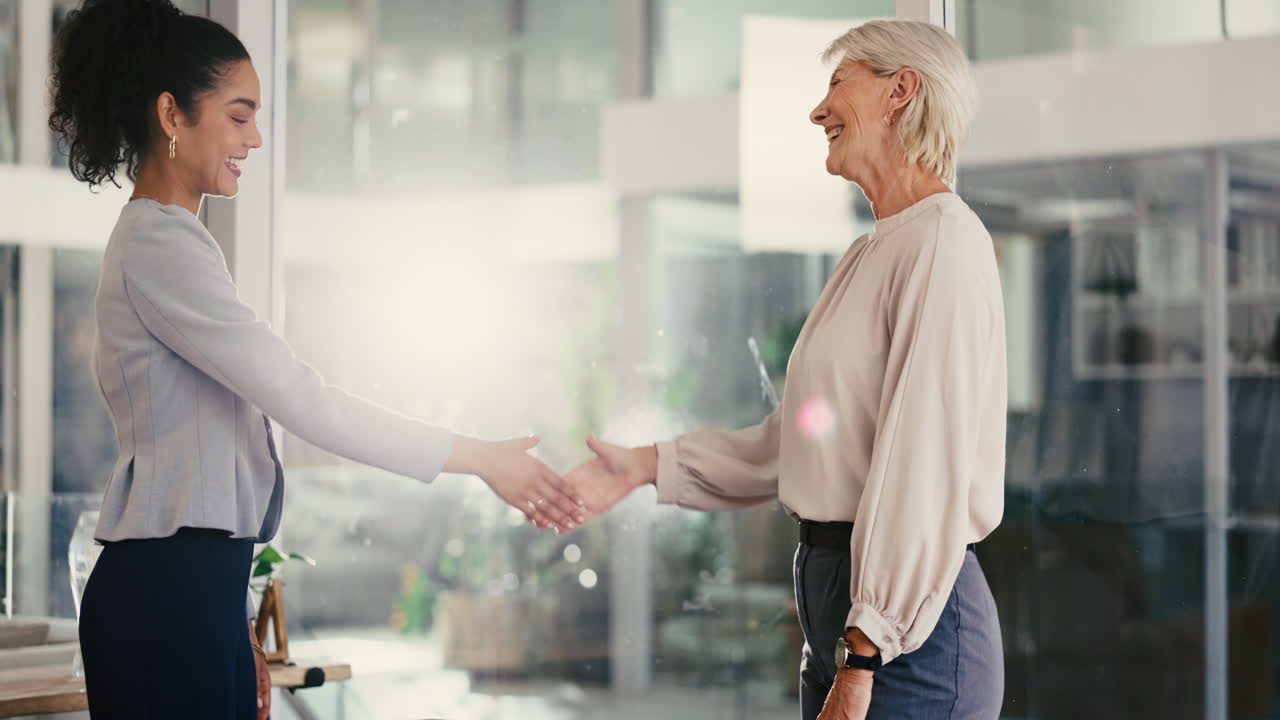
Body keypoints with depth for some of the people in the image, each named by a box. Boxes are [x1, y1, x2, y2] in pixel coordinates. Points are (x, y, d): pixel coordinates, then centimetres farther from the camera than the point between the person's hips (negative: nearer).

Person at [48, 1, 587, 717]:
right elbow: (302, 400, -17)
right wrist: (479, 458, -12)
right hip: (167, 590, -9)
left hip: (193, 584, 9)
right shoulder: (159, 246, -12)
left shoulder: (160, 240, 20)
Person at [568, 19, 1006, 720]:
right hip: (832, 584, 9)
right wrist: (647, 465, 17)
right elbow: (792, 440, 23)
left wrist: (864, 656, -22)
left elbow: (925, 464, -19)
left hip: (908, 621, -9)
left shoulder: (943, 240, -12)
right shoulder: (869, 254, 19)